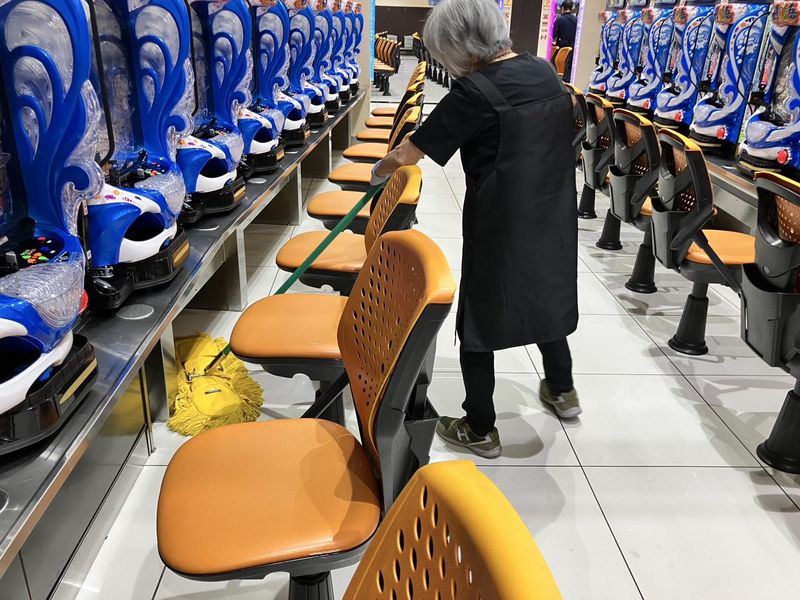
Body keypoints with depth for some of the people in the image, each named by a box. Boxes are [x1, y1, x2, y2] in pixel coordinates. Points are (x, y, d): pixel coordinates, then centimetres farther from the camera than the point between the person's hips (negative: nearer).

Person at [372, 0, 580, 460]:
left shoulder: (476, 90, -19)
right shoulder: (545, 72, 1)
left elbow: (408, 154, -16)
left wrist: (381, 170, 5)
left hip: (502, 226, -7)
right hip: (552, 216, 7)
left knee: (479, 321, 8)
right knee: (544, 297, 26)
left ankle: (480, 430, 19)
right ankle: (562, 390, 45)